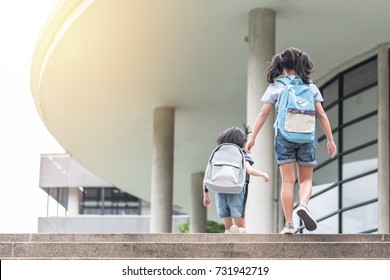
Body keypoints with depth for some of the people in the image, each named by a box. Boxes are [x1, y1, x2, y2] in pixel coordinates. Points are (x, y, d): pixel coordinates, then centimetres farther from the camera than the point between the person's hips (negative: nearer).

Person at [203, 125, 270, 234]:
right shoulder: (242, 156, 4)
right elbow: (249, 170, -12)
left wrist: (206, 195, 20)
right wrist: (264, 175, 6)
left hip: (220, 193, 3)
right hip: (236, 193, -3)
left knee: (228, 227, 16)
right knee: (241, 228, 1)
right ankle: (237, 231, -33)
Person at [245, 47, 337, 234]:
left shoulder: (276, 87, 4)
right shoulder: (311, 88, 7)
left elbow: (263, 114, -1)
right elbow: (321, 115, 4)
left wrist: (252, 137, 1)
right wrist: (330, 140, 8)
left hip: (284, 137, 0)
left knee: (288, 181, 1)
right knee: (306, 179, 10)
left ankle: (289, 224, -4)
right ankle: (303, 205, -20)